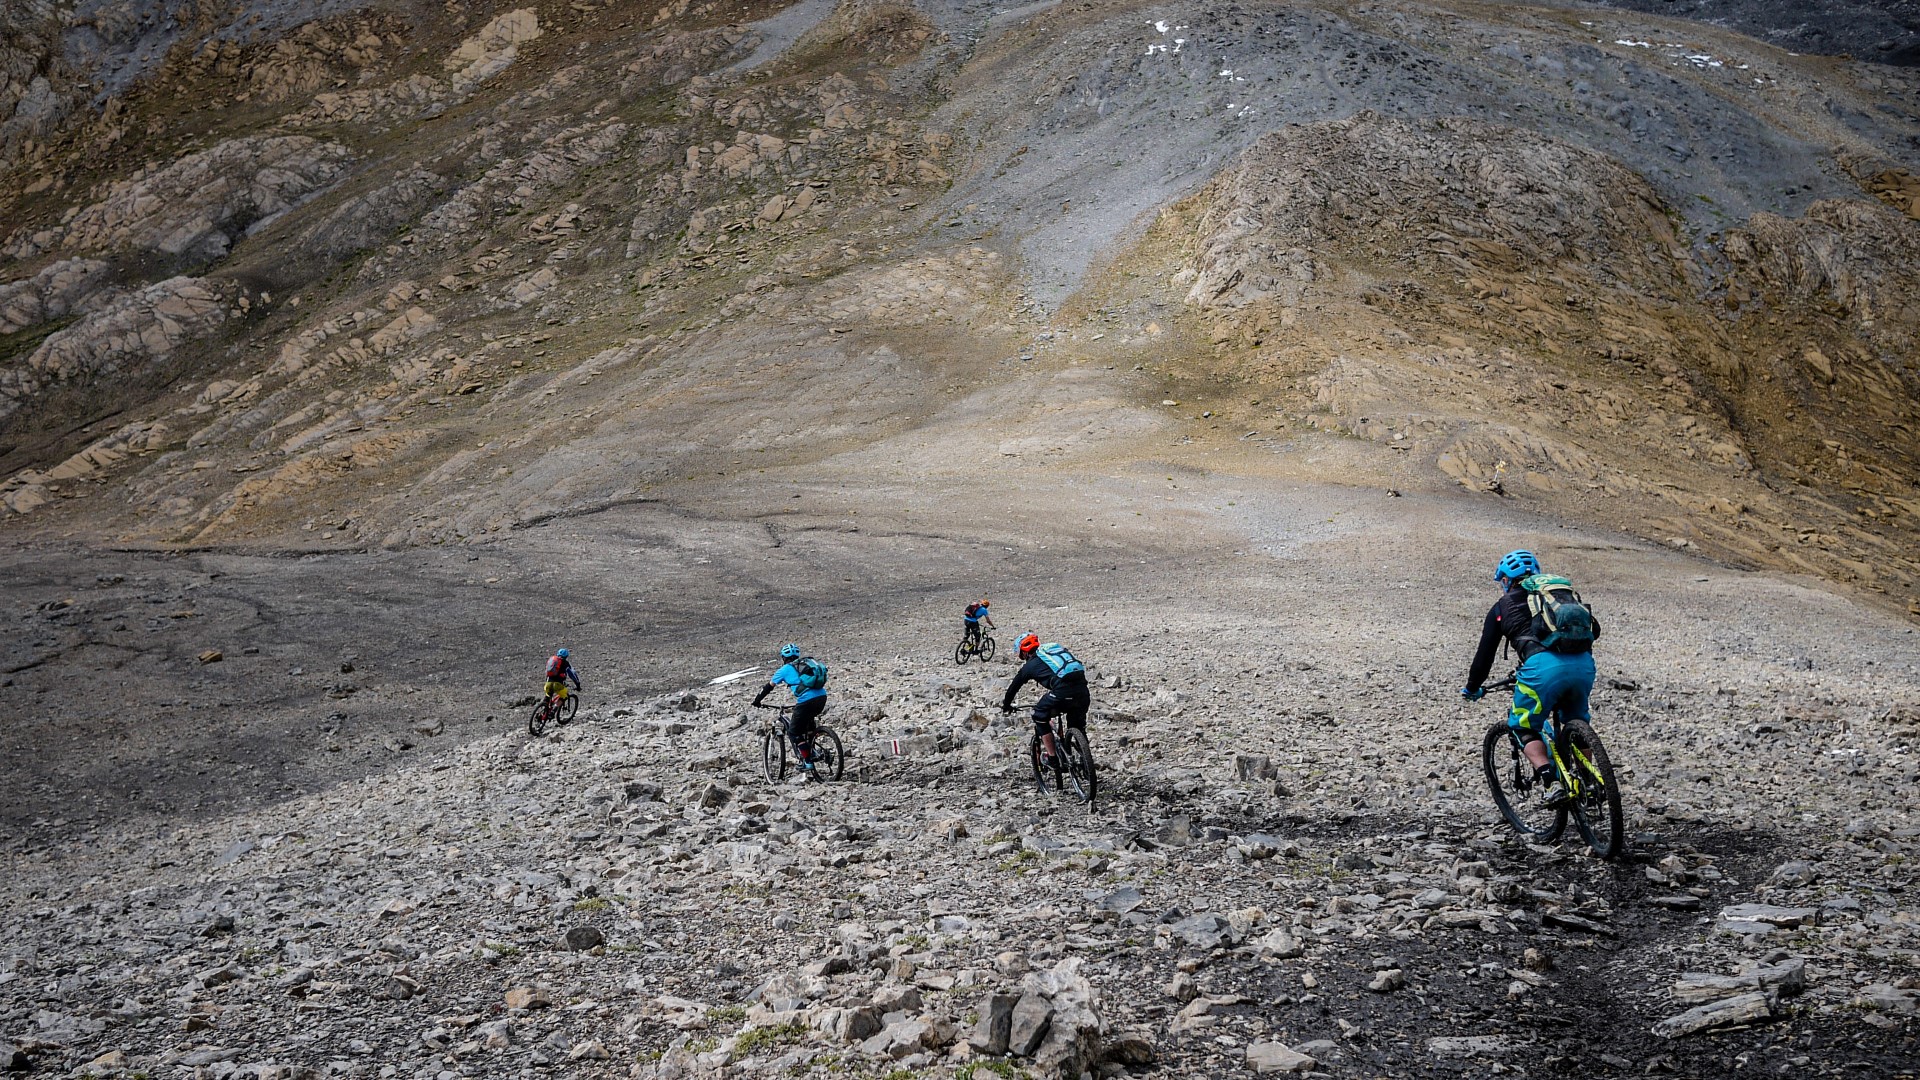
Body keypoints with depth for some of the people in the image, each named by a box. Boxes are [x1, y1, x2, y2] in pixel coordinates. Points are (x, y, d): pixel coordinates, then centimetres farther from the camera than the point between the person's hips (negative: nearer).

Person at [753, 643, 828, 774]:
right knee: (808, 721, 35)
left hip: (806, 701, -6)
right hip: (822, 697, 6)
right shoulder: (807, 663, 26)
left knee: (794, 733, 9)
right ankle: (810, 751, 30)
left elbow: (769, 686, 21)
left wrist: (757, 701, 34)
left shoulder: (785, 669, 12)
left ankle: (808, 766, 3)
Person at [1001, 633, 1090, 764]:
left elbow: (1013, 687, 28)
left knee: (1040, 717, 18)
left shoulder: (1030, 665, 17)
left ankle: (1052, 757, 12)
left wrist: (1006, 705, 47)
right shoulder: (1058, 648, 31)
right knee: (1078, 726, 27)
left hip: (1062, 692, -5)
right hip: (1083, 691, 5)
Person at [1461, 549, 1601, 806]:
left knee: (1525, 728, 15)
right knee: (1575, 722, 30)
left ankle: (1550, 784, -5)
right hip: (1584, 664, 4)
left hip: (1544, 666, -4)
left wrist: (1472, 689, 36)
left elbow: (1485, 652, 23)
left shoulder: (1503, 606, 21)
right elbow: (1593, 628, 30)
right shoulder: (1564, 593, 32)